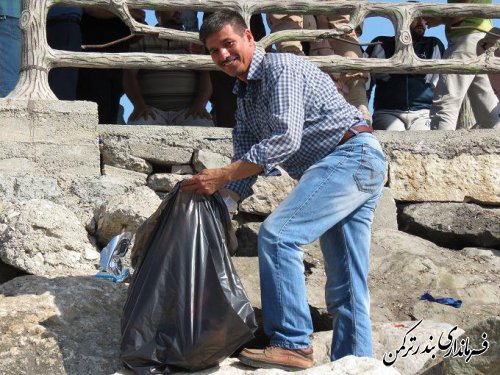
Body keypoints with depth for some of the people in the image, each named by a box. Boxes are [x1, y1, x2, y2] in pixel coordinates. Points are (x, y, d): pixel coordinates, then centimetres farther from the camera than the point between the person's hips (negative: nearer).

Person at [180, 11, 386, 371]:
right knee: (346, 284, 7)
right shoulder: (245, 95, 19)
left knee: (277, 234, -19)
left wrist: (221, 175, -22)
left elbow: (285, 138, -22)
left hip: (351, 154, -10)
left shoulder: (281, 66, -9)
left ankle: (292, 344, -16)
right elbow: (247, 160, 16)